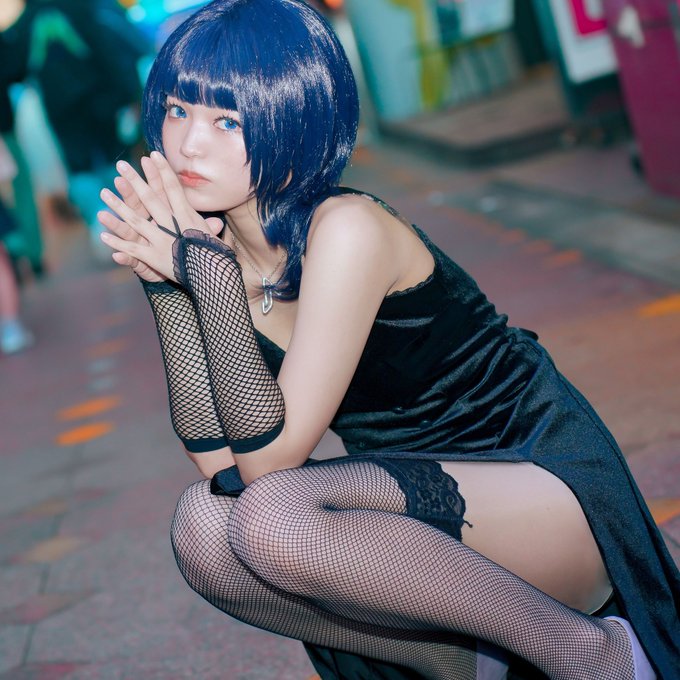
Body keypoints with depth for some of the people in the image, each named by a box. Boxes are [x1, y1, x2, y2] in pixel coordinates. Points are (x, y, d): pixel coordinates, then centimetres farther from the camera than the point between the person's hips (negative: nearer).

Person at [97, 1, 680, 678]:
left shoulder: (345, 230, -21)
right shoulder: (218, 246, 0)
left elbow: (272, 456, -22)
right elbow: (220, 462, -8)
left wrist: (207, 268, -27)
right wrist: (166, 286, -15)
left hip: (550, 488, -7)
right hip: (419, 498, 7)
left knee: (271, 518, -29)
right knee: (202, 526, -15)